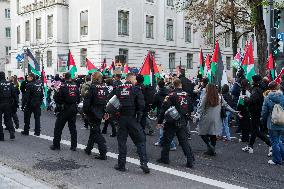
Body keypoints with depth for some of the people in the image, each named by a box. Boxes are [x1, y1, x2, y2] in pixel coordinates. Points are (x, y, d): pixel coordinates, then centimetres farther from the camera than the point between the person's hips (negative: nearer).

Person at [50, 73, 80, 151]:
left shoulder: (63, 86, -15)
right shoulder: (75, 86, -1)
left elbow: (57, 98, -13)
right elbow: (78, 99, 5)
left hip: (64, 109, -4)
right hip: (73, 109, 5)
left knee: (58, 128, 9)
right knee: (73, 128, 12)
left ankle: (56, 145, 15)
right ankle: (74, 146, 14)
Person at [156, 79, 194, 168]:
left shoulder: (171, 95, -12)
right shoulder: (186, 95, 3)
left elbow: (164, 109, -13)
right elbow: (189, 109, 11)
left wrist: (160, 121, -7)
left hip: (172, 122, -5)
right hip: (183, 122, 5)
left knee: (167, 140, 9)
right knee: (184, 141, 9)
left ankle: (164, 158, 18)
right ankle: (190, 160, 6)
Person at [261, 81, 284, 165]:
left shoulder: (267, 98, -10)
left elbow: (264, 111, -5)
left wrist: (263, 119, 11)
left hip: (272, 124, -4)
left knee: (274, 142, 6)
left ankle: (277, 160, 14)